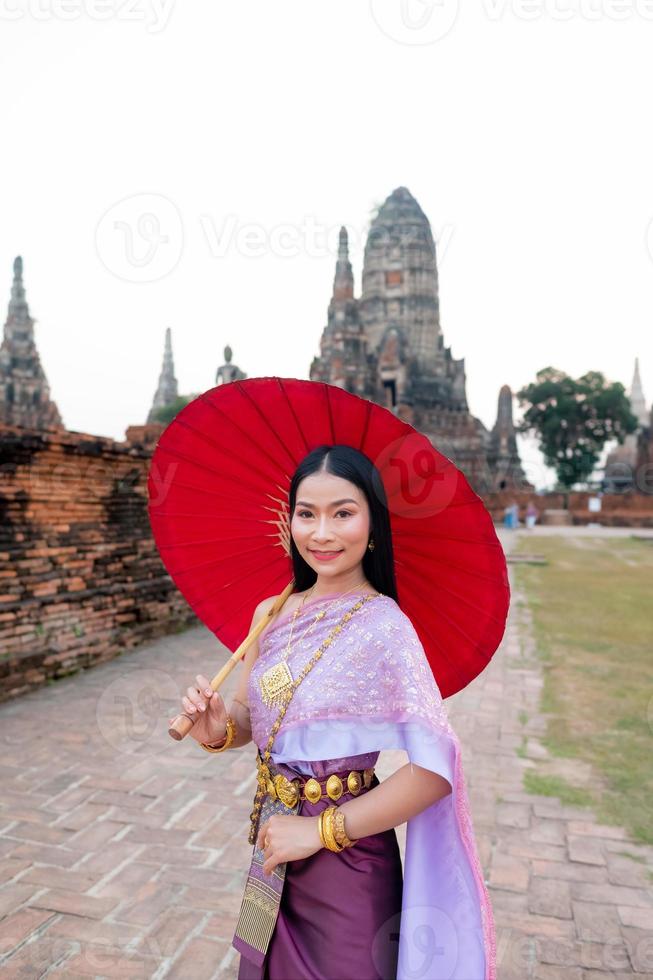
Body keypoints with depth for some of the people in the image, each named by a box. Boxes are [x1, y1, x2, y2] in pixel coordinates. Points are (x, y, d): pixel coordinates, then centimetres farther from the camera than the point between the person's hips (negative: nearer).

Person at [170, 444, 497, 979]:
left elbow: (434, 767, -26)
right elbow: (249, 715, 7)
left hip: (346, 865, -5)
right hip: (275, 847, 5)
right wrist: (217, 729, -15)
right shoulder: (271, 613, -3)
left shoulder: (383, 625, -22)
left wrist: (320, 830, -19)